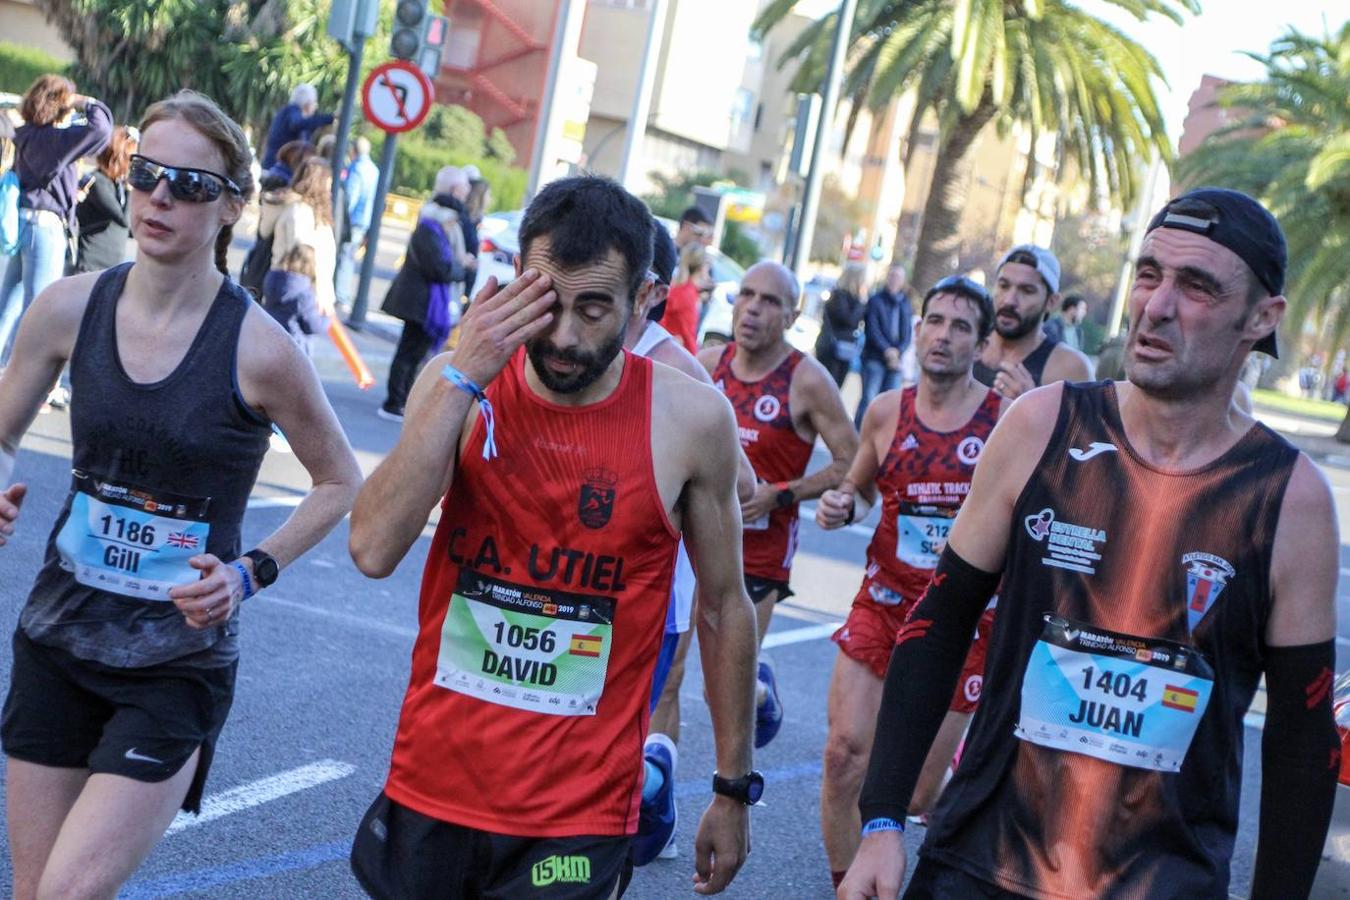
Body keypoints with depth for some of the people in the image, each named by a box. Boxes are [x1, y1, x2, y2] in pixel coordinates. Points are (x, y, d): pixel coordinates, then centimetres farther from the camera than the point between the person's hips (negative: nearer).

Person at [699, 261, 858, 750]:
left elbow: (851, 466, -9)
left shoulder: (807, 381, -11)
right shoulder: (708, 363, 1)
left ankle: (762, 689, 31)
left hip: (760, 552, -3)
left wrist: (781, 495, -17)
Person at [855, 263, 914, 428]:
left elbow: (907, 332, 8)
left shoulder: (905, 304, 11)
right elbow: (872, 329, -8)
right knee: (869, 399, -9)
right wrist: (886, 350, -17)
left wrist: (898, 351, -9)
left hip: (896, 359, 4)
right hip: (875, 357, -4)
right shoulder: (875, 300, -1)